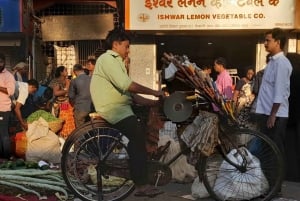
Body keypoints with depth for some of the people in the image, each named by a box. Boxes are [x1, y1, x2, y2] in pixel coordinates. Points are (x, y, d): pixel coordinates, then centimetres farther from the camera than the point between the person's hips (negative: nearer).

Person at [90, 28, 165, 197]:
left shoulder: (116, 62, 26)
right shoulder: (107, 59, -6)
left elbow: (128, 93, 17)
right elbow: (126, 85, -21)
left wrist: (151, 102, 5)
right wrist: (153, 92, -14)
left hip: (122, 107, 10)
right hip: (113, 109, -10)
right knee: (138, 134, -21)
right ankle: (142, 185, -19)